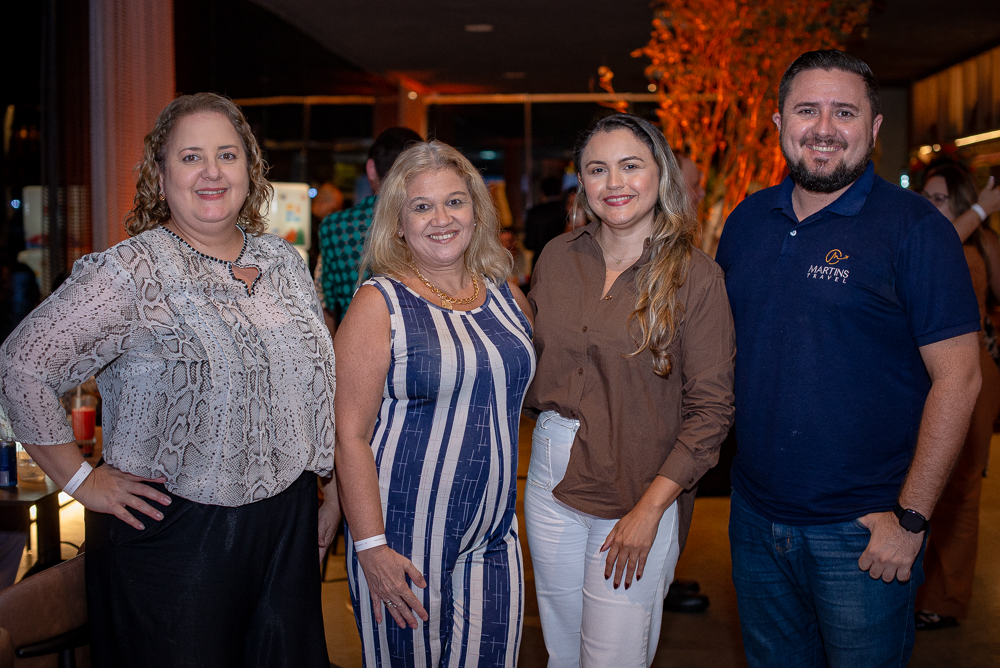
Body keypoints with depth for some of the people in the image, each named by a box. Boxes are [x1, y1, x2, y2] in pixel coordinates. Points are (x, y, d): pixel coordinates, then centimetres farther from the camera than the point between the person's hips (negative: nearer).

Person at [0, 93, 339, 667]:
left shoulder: (285, 263, 7)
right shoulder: (128, 275, -12)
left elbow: (322, 381, 17)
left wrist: (336, 491, 15)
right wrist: (81, 479, -11)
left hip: (287, 530, 5)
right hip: (173, 534, -5)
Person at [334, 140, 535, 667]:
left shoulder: (507, 298, 7)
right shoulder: (379, 304, -9)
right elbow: (349, 435, -12)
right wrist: (370, 547, -16)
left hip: (495, 540, 5)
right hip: (404, 546, -4)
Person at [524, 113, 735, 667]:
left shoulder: (695, 276, -9)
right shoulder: (559, 257, 4)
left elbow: (711, 407, -11)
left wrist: (650, 508, -15)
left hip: (641, 491, -4)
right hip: (552, 478, 4)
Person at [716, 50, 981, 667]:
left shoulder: (914, 227, -11)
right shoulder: (749, 220, 5)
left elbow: (958, 377, -14)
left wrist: (911, 518, -16)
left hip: (862, 532, -5)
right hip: (755, 516, 5)